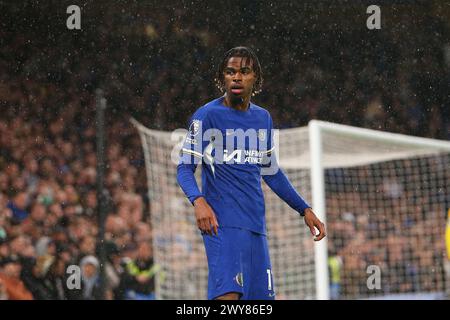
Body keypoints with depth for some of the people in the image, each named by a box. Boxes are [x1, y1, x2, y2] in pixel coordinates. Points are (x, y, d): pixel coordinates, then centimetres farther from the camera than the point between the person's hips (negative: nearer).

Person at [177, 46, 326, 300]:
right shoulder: (207, 115, -4)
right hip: (222, 222, -7)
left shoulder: (263, 118, 16)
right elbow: (185, 168, -6)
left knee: (261, 296, 3)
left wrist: (305, 209, 22)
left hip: (256, 224, 7)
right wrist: (198, 201, -25)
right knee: (228, 294, -23)